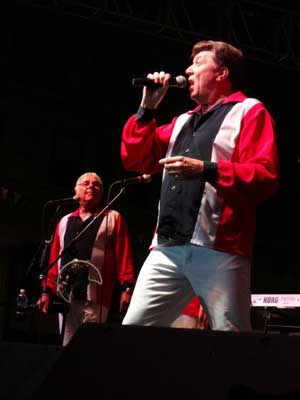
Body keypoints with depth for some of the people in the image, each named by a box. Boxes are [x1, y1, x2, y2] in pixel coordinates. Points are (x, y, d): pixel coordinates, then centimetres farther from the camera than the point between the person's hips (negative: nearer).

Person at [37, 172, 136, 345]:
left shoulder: (113, 218, 8)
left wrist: (127, 288, -12)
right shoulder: (65, 222, 21)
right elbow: (54, 259, 17)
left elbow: (124, 256, -2)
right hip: (65, 297, 5)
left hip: (95, 298, -4)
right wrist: (47, 290, 9)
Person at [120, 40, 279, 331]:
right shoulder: (183, 121, 27)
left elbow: (265, 177, -8)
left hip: (219, 249, -6)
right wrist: (147, 108, 16)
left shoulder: (249, 112, 6)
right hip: (168, 249, 6)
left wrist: (206, 170, -19)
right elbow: (136, 160, 24)